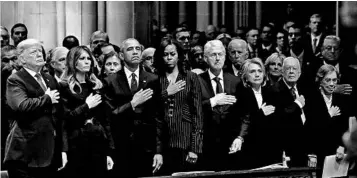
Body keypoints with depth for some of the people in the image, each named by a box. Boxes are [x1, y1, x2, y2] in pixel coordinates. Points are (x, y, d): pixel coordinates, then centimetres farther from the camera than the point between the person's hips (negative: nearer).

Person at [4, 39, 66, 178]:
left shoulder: (50, 80, 18)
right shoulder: (15, 81, -4)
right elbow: (21, 106, -24)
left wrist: (63, 149, 13)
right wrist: (47, 98, -9)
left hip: (51, 155, 6)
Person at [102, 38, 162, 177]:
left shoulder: (153, 80, 5)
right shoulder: (111, 82, 2)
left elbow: (158, 117, 3)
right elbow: (108, 116, -4)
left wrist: (159, 150, -3)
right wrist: (132, 104, -15)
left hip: (147, 149, 1)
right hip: (121, 150, -1)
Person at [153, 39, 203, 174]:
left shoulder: (191, 78, 6)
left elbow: (197, 113, 2)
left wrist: (195, 148, -5)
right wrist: (165, 93, -9)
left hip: (185, 142, 0)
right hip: (162, 143, 1)